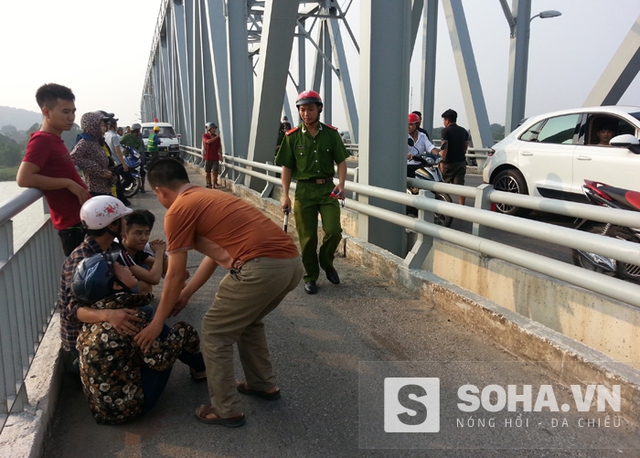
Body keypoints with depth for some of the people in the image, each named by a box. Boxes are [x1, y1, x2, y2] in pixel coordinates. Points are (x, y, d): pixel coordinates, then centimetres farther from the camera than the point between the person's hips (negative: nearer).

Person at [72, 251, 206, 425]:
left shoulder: (94, 312, -2)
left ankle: (197, 365, 37)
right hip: (127, 406, -7)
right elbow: (160, 361, -20)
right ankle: (200, 368, 29)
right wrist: (180, 332, -6)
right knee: (182, 329, -1)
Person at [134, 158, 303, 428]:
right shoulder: (210, 198, 27)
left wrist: (157, 323, 17)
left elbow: (175, 276, 5)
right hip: (292, 261, 9)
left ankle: (226, 411, 22)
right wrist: (187, 294, 40)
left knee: (215, 333, 12)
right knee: (248, 320, 32)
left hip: (263, 267, -9)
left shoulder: (177, 211, 2)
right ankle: (263, 384, 43)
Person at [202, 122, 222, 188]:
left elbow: (219, 147, 11)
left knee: (215, 171, -5)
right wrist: (216, 137, -21)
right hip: (208, 157, -2)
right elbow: (208, 141, -24)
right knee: (207, 172, 7)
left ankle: (214, 185, 1)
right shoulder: (205, 136, -3)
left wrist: (221, 155, 5)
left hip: (215, 157, 2)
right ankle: (209, 184, 24)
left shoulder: (217, 137, 6)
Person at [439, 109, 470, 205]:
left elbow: (444, 147, -19)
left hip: (449, 162, -5)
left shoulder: (446, 131, -9)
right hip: (461, 162, 5)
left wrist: (442, 162, -20)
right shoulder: (463, 131, 13)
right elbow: (465, 147, 17)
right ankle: (461, 206, -5)